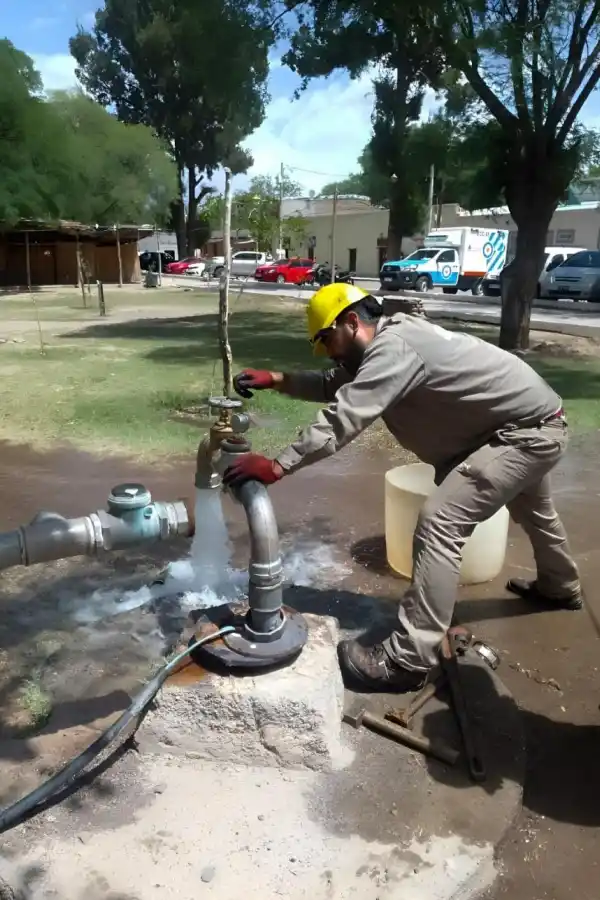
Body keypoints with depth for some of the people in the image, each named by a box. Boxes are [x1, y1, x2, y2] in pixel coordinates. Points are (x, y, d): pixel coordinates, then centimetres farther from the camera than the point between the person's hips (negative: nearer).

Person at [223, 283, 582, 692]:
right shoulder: (385, 343, 6)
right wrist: (277, 380, -1)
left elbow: (342, 419, -33)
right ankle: (560, 587, 62)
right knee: (530, 509, 34)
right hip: (529, 423, 11)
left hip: (530, 431, -11)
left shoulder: (393, 348, -25)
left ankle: (407, 660, -17)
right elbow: (332, 386, 12)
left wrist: (277, 466, -33)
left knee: (440, 522, -20)